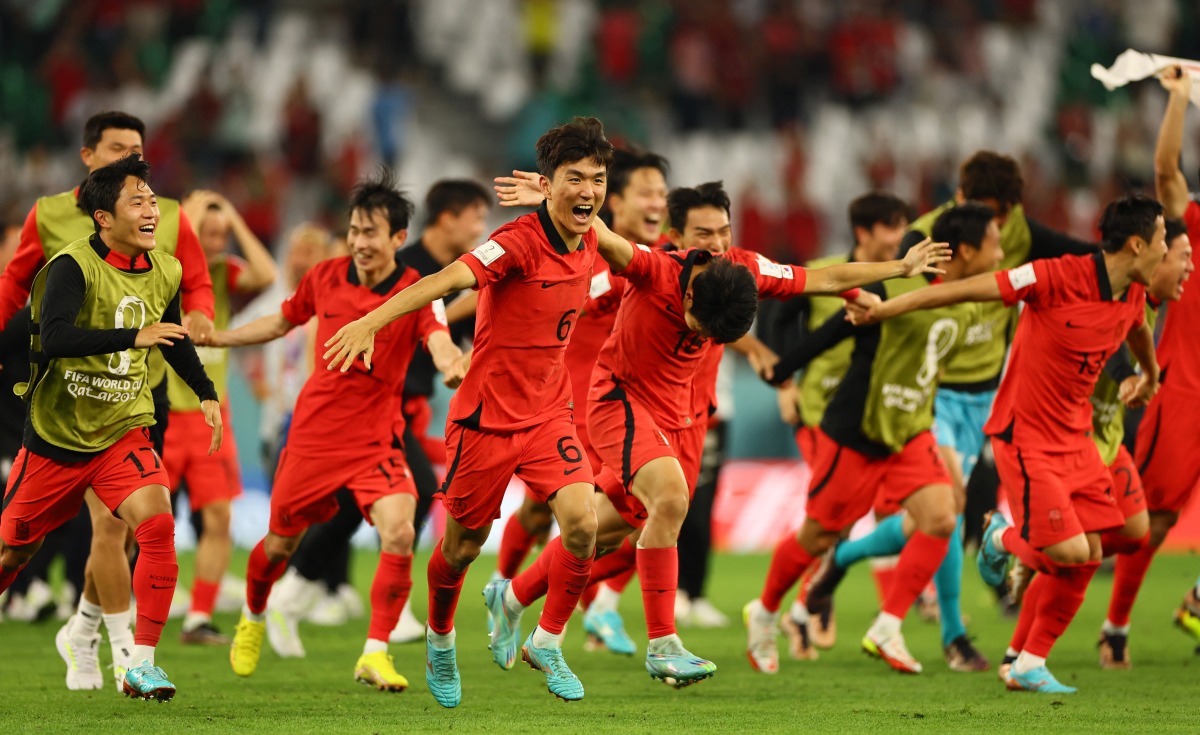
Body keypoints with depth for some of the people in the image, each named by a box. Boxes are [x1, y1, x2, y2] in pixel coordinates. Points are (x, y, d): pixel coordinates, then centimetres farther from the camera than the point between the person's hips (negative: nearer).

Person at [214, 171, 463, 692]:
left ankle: (375, 653, -15)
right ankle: (252, 620, 44)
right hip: (315, 430, 2)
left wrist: (454, 363, -57)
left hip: (376, 438, -2)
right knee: (280, 544, 13)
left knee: (398, 533, -25)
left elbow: (440, 344, -33)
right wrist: (211, 337, 13)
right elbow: (282, 322, 16)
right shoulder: (326, 277, -3)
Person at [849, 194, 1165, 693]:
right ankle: (1004, 539, 18)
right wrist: (886, 309, -13)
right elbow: (968, 290, -17)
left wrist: (1150, 375, 50)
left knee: (1088, 555, 1)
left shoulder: (1133, 296, 2)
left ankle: (1028, 664, 14)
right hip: (1026, 436, -8)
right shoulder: (1061, 277, -22)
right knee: (1070, 551, -16)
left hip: (1075, 436, 8)